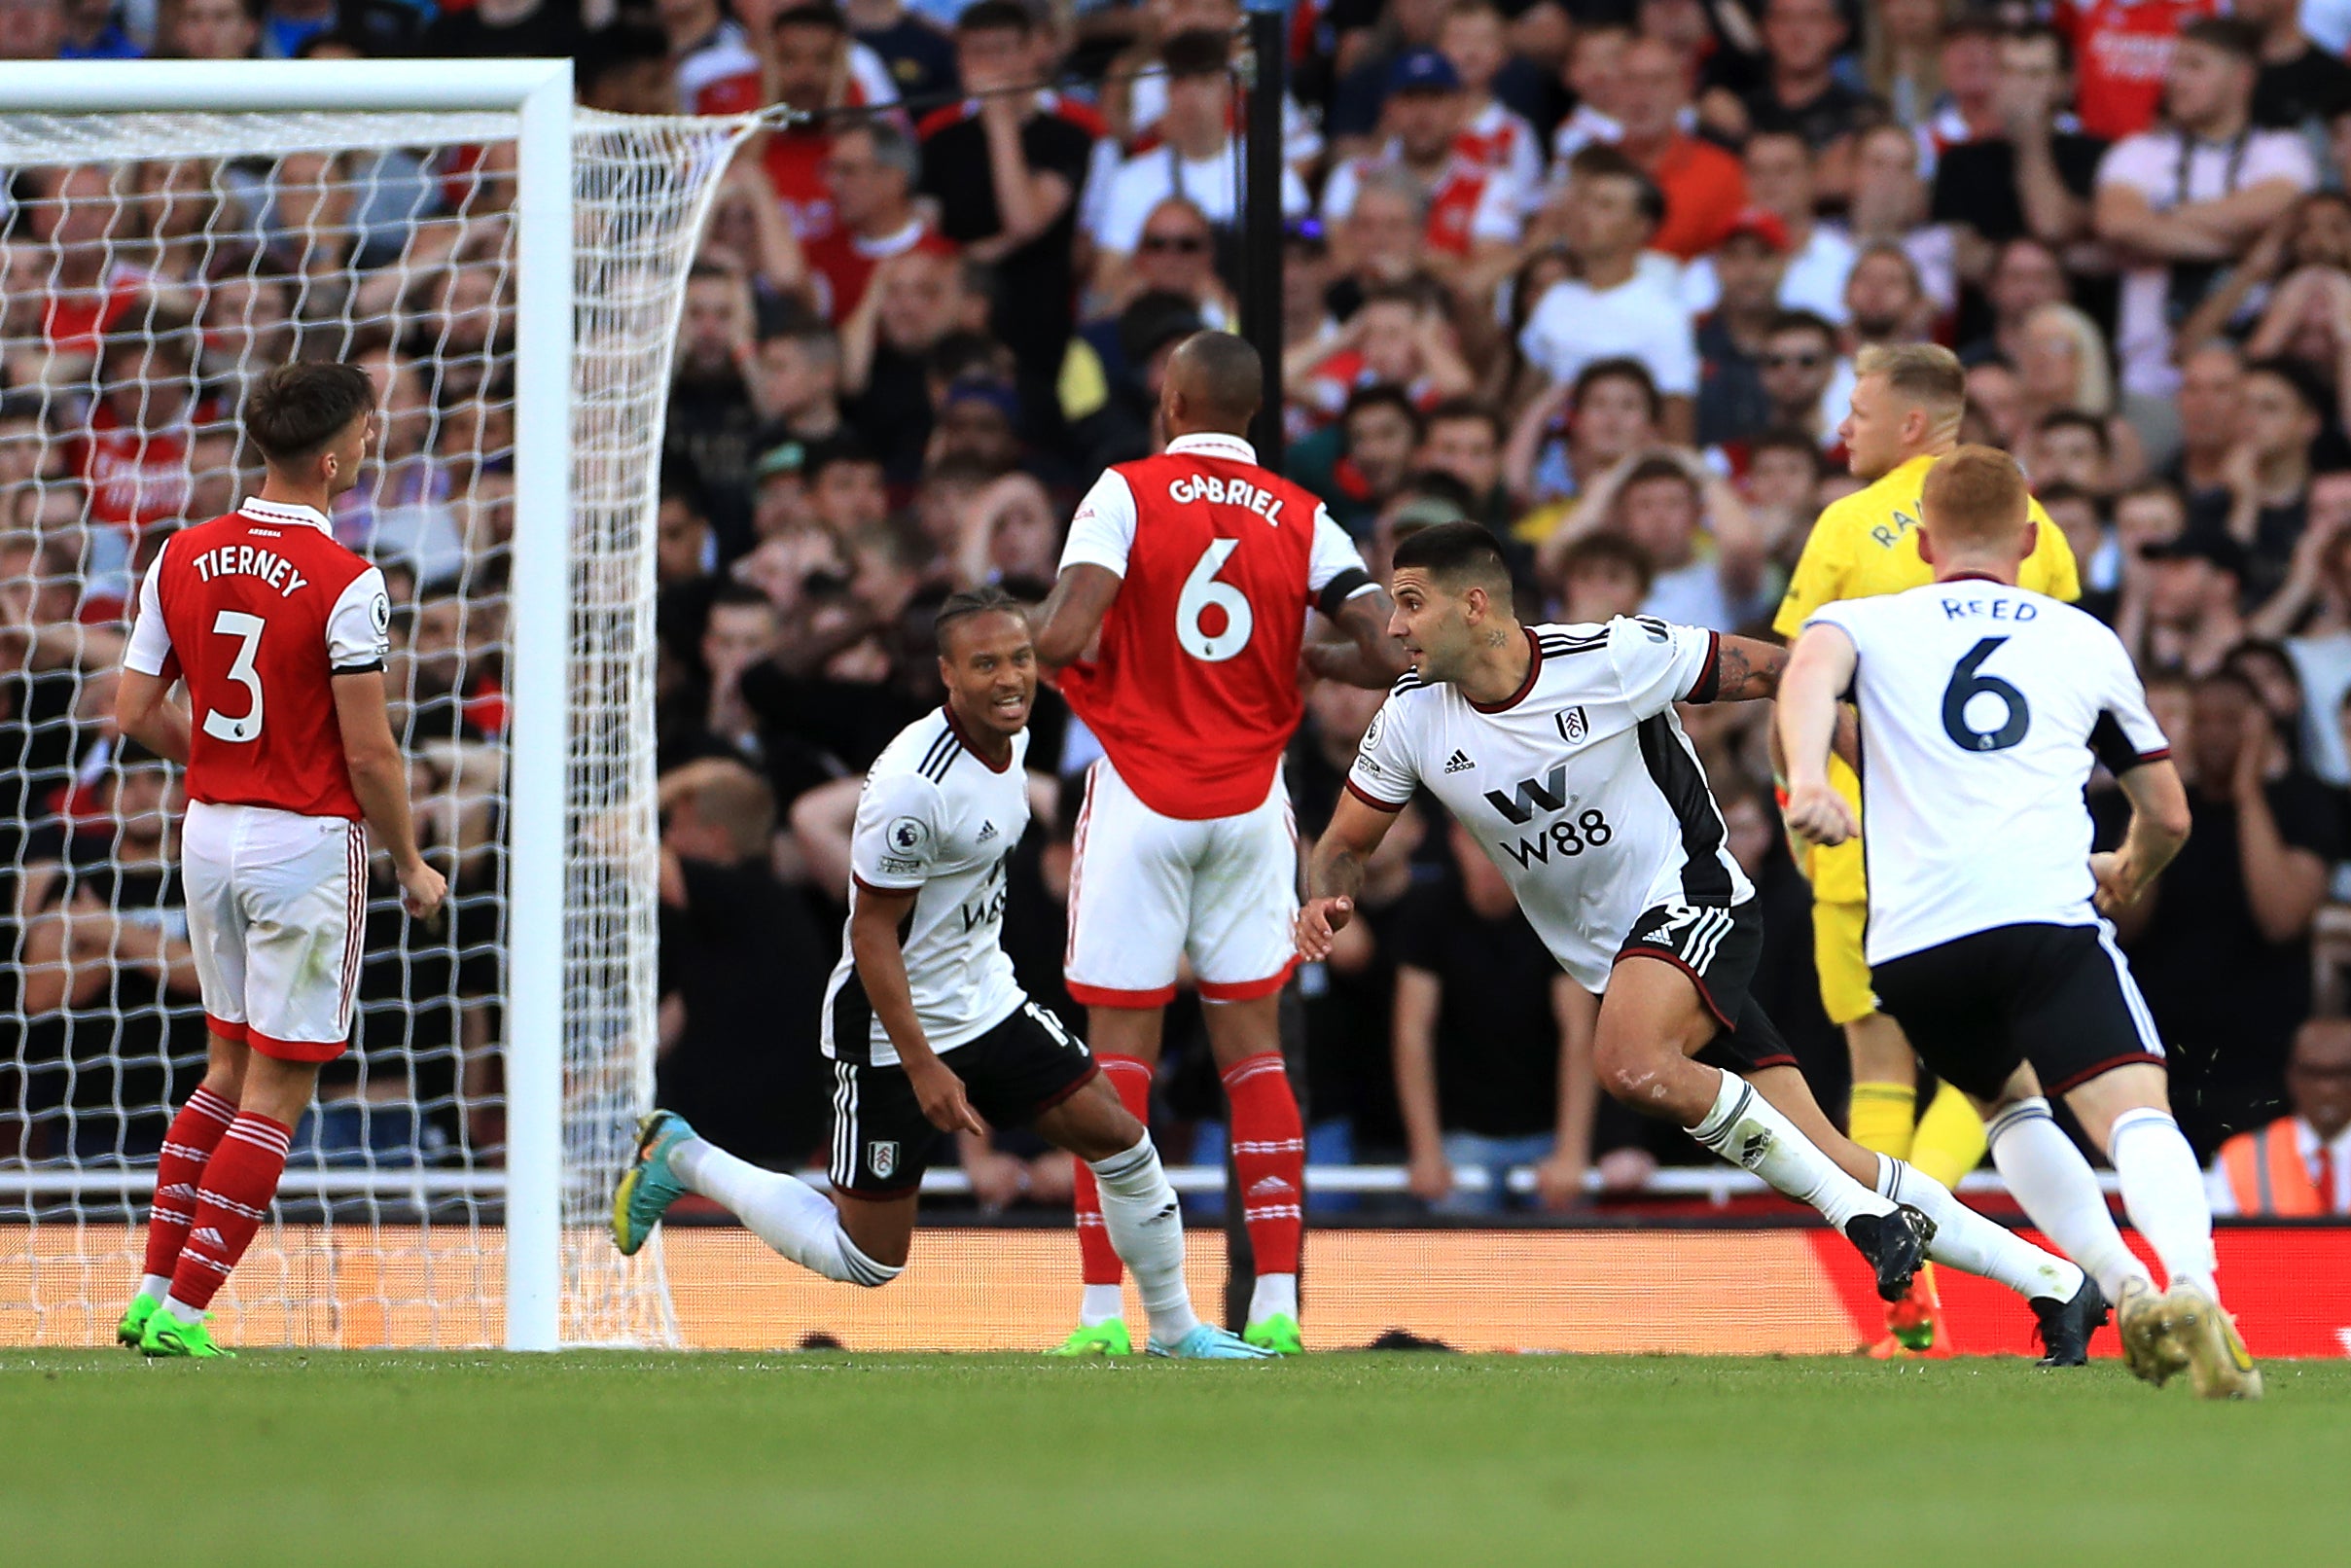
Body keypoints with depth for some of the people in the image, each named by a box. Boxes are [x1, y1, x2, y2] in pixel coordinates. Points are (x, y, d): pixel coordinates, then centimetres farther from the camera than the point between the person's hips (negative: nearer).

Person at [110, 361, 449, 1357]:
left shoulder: (182, 558, 2)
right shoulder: (345, 584, -17)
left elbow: (135, 713, 4)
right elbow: (369, 753, -15)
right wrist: (412, 868, -1)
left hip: (210, 830, 7)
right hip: (309, 841, -7)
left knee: (227, 1072, 19)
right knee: (276, 1093, 0)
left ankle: (152, 1294, 16)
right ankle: (183, 1312, -3)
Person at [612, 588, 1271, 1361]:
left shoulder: (1010, 738, 0)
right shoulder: (914, 783, -28)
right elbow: (872, 933, -22)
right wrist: (923, 1068, -24)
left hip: (989, 1003, 8)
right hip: (895, 1028, -8)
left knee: (1118, 1137, 2)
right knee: (867, 1260, 0)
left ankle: (1175, 1328, 19)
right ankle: (680, 1158, 16)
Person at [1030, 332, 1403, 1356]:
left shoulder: (1128, 494, -6)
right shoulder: (1302, 520, 3)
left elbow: (1060, 640, -18)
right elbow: (1385, 653, -6)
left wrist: (1063, 664, 6)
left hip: (1140, 798, -3)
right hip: (1251, 801, 3)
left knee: (1120, 1051, 1)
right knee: (1253, 1047, 9)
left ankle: (1103, 1311, -2)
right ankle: (1276, 1302, 3)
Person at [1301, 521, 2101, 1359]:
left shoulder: (1611, 658, -17)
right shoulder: (1412, 718, -2)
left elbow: (1775, 671, -8)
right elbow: (1345, 842, 10)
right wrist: (1325, 902, -13)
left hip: (1692, 900, -5)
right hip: (1609, 957, 5)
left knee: (1630, 1063, -35)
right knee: (1830, 1163, -1)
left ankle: (1865, 1216, -22)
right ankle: (2053, 1283, 8)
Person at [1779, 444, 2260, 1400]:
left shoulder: (1870, 622, 22)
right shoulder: (2086, 641, 25)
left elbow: (1810, 666, -5)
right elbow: (2167, 816, 33)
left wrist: (1806, 780, -23)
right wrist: (2128, 876, 56)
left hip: (1910, 939, 2)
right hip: (2044, 915, -2)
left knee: (2007, 1100, 27)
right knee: (2133, 1113, -15)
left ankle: (2126, 1292, 11)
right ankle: (2192, 1288, -44)